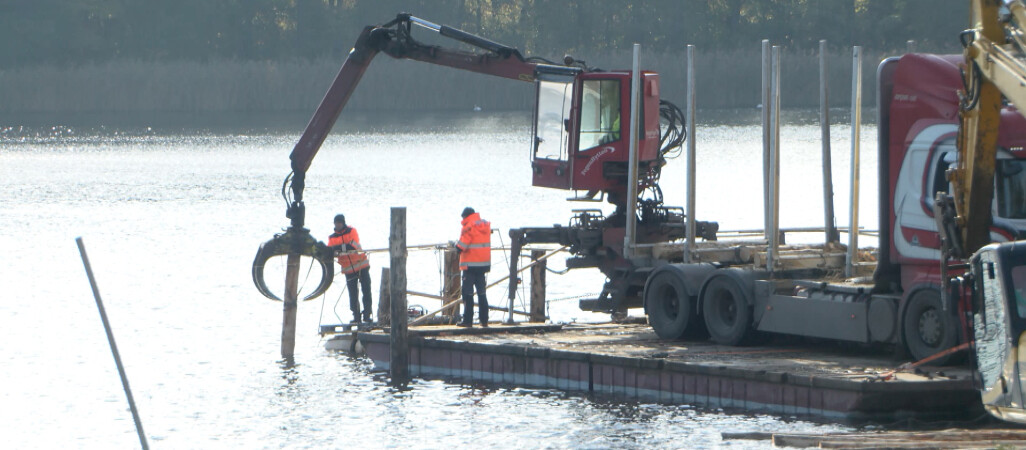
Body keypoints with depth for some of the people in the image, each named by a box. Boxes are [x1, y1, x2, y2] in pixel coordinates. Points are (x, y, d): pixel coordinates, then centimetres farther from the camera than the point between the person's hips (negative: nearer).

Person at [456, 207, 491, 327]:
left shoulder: (469, 227, -15)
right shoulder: (486, 225, 8)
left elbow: (462, 246, -17)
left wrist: (457, 247, 3)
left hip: (471, 264, -7)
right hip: (484, 263, 7)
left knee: (468, 292, 0)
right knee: (482, 292, 13)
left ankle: (468, 320, -2)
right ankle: (484, 320, 12)